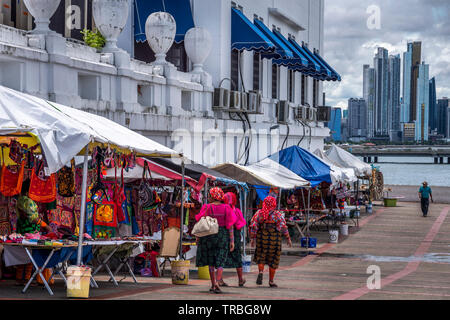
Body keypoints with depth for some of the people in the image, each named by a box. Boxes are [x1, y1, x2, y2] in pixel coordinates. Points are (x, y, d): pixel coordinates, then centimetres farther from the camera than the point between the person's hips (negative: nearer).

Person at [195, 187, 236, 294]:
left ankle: (213, 284, 17)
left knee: (210, 261, 14)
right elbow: (230, 225, -5)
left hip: (208, 235, 0)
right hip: (223, 236, 0)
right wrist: (232, 241, -3)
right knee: (220, 262, 1)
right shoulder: (226, 208, -2)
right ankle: (217, 283, -17)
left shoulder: (207, 207, -5)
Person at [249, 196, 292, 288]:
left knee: (261, 257, 16)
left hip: (262, 239, 2)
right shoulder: (277, 214, -7)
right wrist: (288, 239, -2)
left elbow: (253, 226, -1)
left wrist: (252, 239, 7)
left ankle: (260, 272, -12)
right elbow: (283, 227, -10)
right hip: (274, 240, -2)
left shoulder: (259, 213, 0)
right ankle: (271, 281, 13)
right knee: (273, 260, 11)